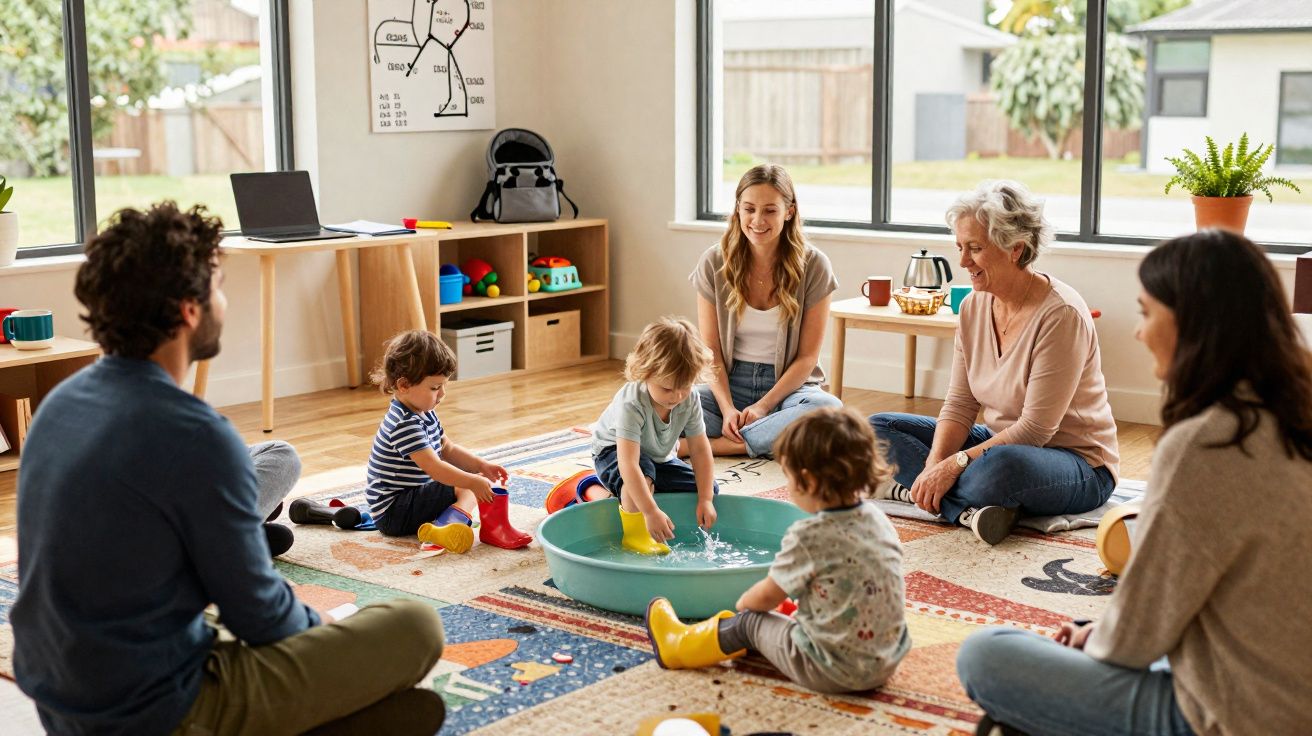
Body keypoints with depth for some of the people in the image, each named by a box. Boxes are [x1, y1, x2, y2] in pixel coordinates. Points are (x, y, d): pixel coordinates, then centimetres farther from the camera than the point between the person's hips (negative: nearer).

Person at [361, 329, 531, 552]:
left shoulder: (424, 414, 9)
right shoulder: (405, 424, -25)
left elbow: (448, 450, 15)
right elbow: (435, 468, -31)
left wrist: (481, 466, 2)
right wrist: (473, 481, -28)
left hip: (414, 496, 11)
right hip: (392, 512, -11)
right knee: (464, 489, -20)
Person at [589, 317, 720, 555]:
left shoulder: (689, 401, -21)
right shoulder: (631, 403, -39)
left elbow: (701, 450, -15)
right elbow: (628, 464, -44)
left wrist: (705, 500, -23)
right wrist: (651, 512, -49)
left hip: (659, 458, 7)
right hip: (613, 453, -7)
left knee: (709, 489, 1)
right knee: (644, 474, -39)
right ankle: (635, 535, -20)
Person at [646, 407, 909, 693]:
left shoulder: (808, 538, -20)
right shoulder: (879, 520, 0)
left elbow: (766, 596, -5)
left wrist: (742, 604, 18)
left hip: (832, 673, -6)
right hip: (888, 662, 6)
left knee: (750, 621, 14)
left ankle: (679, 645, 36)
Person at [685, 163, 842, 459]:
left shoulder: (813, 266, -7)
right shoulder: (714, 263, -3)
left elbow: (807, 357, -6)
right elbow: (711, 350, -2)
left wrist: (763, 406, -17)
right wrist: (728, 408, -17)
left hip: (788, 385, 0)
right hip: (731, 383, 1)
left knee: (828, 409, -36)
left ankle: (718, 444, -28)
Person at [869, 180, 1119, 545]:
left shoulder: (1061, 315, -22)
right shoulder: (974, 307, 1)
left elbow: (1036, 428, -24)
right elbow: (959, 405, 0)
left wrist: (955, 464, -27)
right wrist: (934, 465, -18)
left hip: (1078, 465, -8)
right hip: (1000, 443, 8)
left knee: (1002, 464, -43)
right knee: (879, 428, -3)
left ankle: (908, 490, -16)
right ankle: (970, 510, -22)